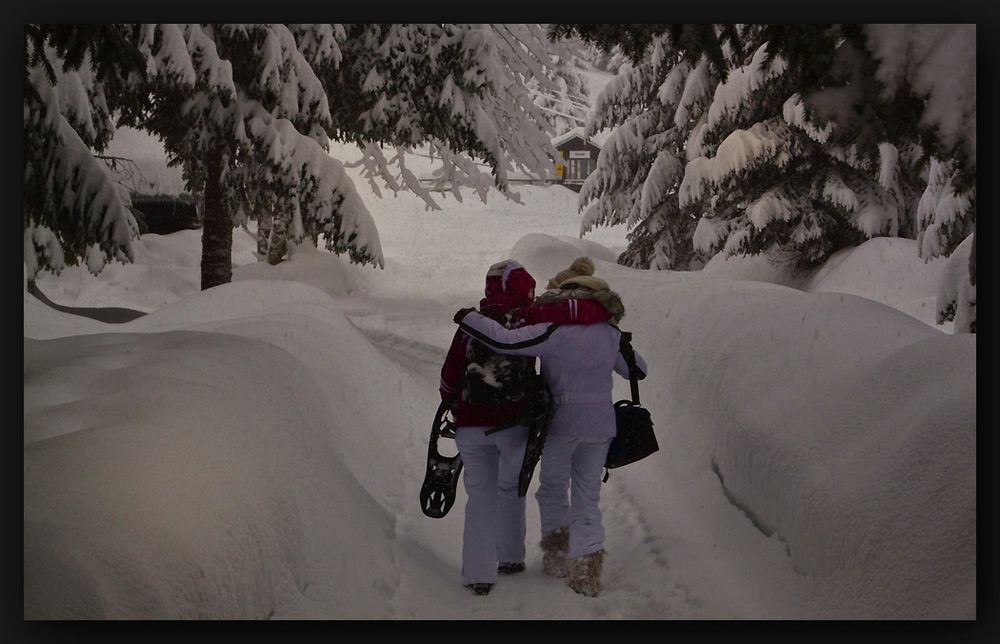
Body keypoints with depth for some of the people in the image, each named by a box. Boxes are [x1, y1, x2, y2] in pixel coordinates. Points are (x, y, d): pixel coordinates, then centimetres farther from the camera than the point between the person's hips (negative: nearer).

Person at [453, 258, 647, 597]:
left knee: (553, 486, 20)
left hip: (561, 422, -3)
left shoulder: (554, 331, -16)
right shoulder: (610, 334, 0)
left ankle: (557, 554, 20)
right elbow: (637, 370, 14)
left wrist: (469, 318, -13)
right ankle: (586, 568, 6)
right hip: (601, 424, 4)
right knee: (587, 495, 12)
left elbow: (506, 341, -25)